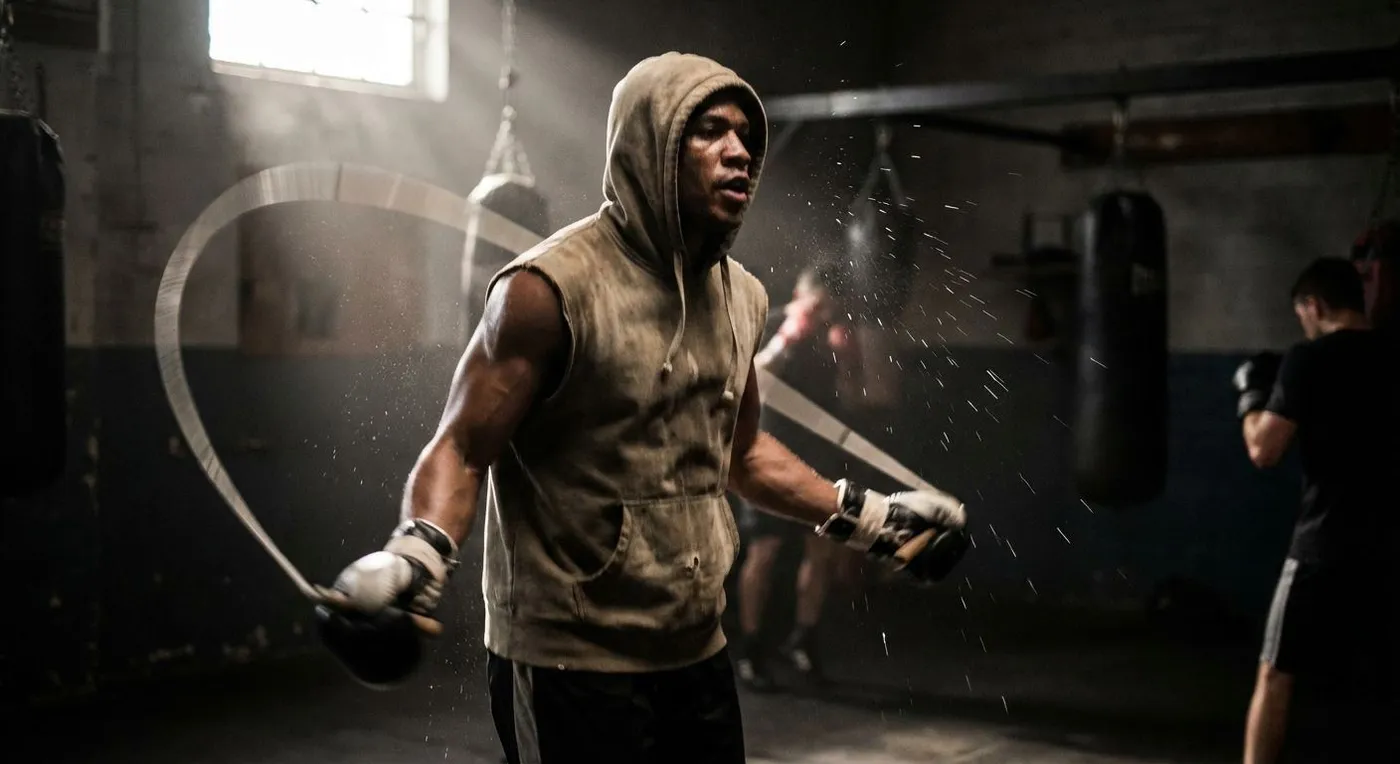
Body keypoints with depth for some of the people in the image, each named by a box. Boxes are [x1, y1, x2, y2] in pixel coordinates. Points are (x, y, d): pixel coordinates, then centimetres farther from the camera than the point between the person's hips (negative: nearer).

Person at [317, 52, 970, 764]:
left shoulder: (741, 296, 7)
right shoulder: (553, 288, -15)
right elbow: (459, 452, -14)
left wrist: (871, 517, 24)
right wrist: (414, 558, -32)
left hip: (698, 656, 7)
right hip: (570, 670, -7)